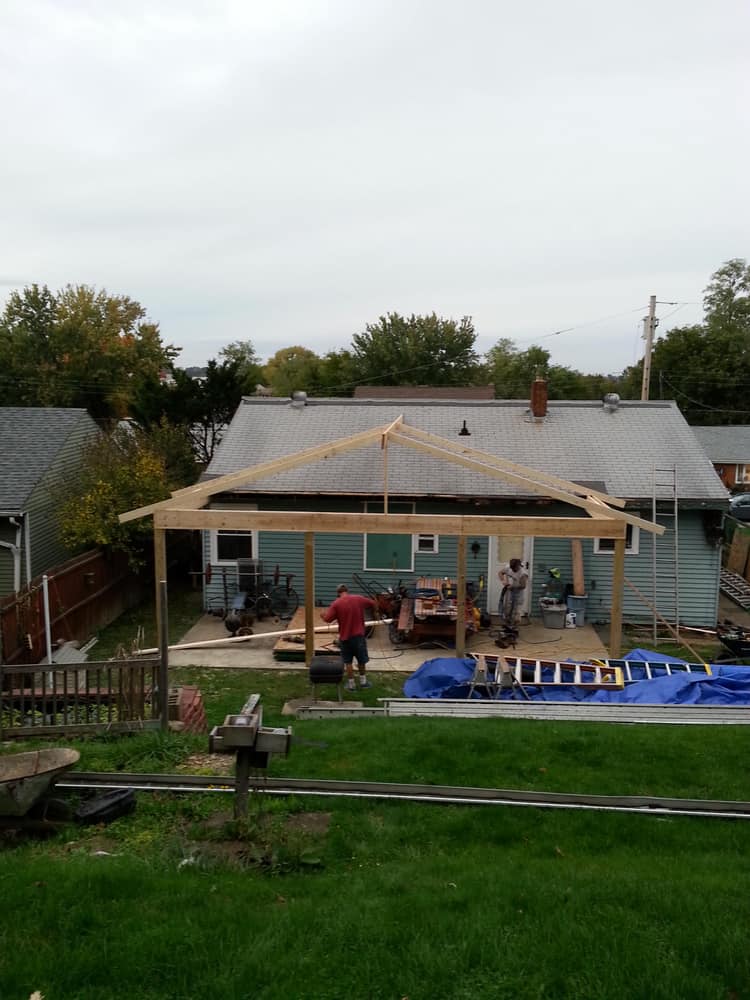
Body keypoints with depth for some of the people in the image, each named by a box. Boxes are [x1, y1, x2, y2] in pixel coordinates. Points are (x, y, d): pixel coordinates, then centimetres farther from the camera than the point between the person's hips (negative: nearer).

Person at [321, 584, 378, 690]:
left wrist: (322, 614, 10)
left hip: (345, 637, -1)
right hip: (359, 635, 1)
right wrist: (375, 613, 34)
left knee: (348, 662, 10)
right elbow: (373, 604, 13)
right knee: (361, 660, 17)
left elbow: (327, 619, -13)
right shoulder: (359, 599, -2)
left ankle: (351, 684, 13)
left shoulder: (336, 603, -9)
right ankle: (363, 681, 28)